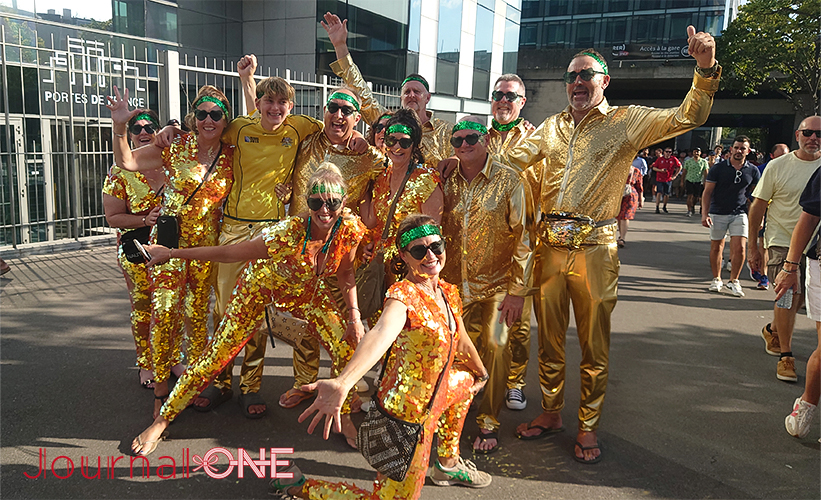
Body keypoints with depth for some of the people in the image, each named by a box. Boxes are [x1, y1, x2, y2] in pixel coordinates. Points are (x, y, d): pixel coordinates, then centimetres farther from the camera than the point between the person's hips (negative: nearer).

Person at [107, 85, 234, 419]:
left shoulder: (232, 156, 4)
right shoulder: (176, 147, -3)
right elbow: (127, 162, -6)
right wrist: (119, 126, -19)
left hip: (207, 243, 2)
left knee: (198, 314, 10)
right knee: (164, 311, -6)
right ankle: (161, 392, 8)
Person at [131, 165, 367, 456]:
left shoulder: (350, 229, -25)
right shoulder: (289, 233, -38)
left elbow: (345, 273, -5)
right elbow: (227, 253, -28)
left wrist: (354, 315, -13)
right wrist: (171, 253, -23)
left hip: (307, 291, 4)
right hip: (262, 284, -4)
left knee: (347, 348, -6)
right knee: (218, 354, -3)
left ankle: (343, 418, 20)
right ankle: (162, 421, 17)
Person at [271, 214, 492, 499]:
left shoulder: (448, 293, 2)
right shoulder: (403, 294, -23)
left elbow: (461, 341, 21)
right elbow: (381, 334, -45)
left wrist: (481, 374, 37)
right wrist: (342, 383, -63)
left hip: (433, 397, 9)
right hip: (407, 416, -9)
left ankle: (447, 464, 46)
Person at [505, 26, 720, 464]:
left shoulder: (627, 122, 3)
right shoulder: (553, 125, 14)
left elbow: (687, 117, -5)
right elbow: (515, 158, 16)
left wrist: (705, 68, -18)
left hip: (595, 248, -3)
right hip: (549, 245, 4)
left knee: (594, 345, 6)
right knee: (549, 337, 13)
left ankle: (588, 427, 21)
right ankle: (550, 413, 31)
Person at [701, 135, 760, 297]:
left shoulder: (753, 171, 4)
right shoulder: (718, 168, -3)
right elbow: (707, 192, -3)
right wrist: (704, 214, -13)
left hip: (740, 214, 1)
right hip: (718, 213, -1)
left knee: (739, 248, -9)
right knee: (716, 247, 7)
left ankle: (733, 281, 7)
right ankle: (716, 279, 22)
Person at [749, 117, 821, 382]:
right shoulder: (778, 166, -5)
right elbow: (758, 206, -2)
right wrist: (752, 246, -3)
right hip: (782, 240, -3)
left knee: (799, 298, 13)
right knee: (789, 294, -12)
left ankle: (773, 330, 40)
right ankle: (786, 355, 0)